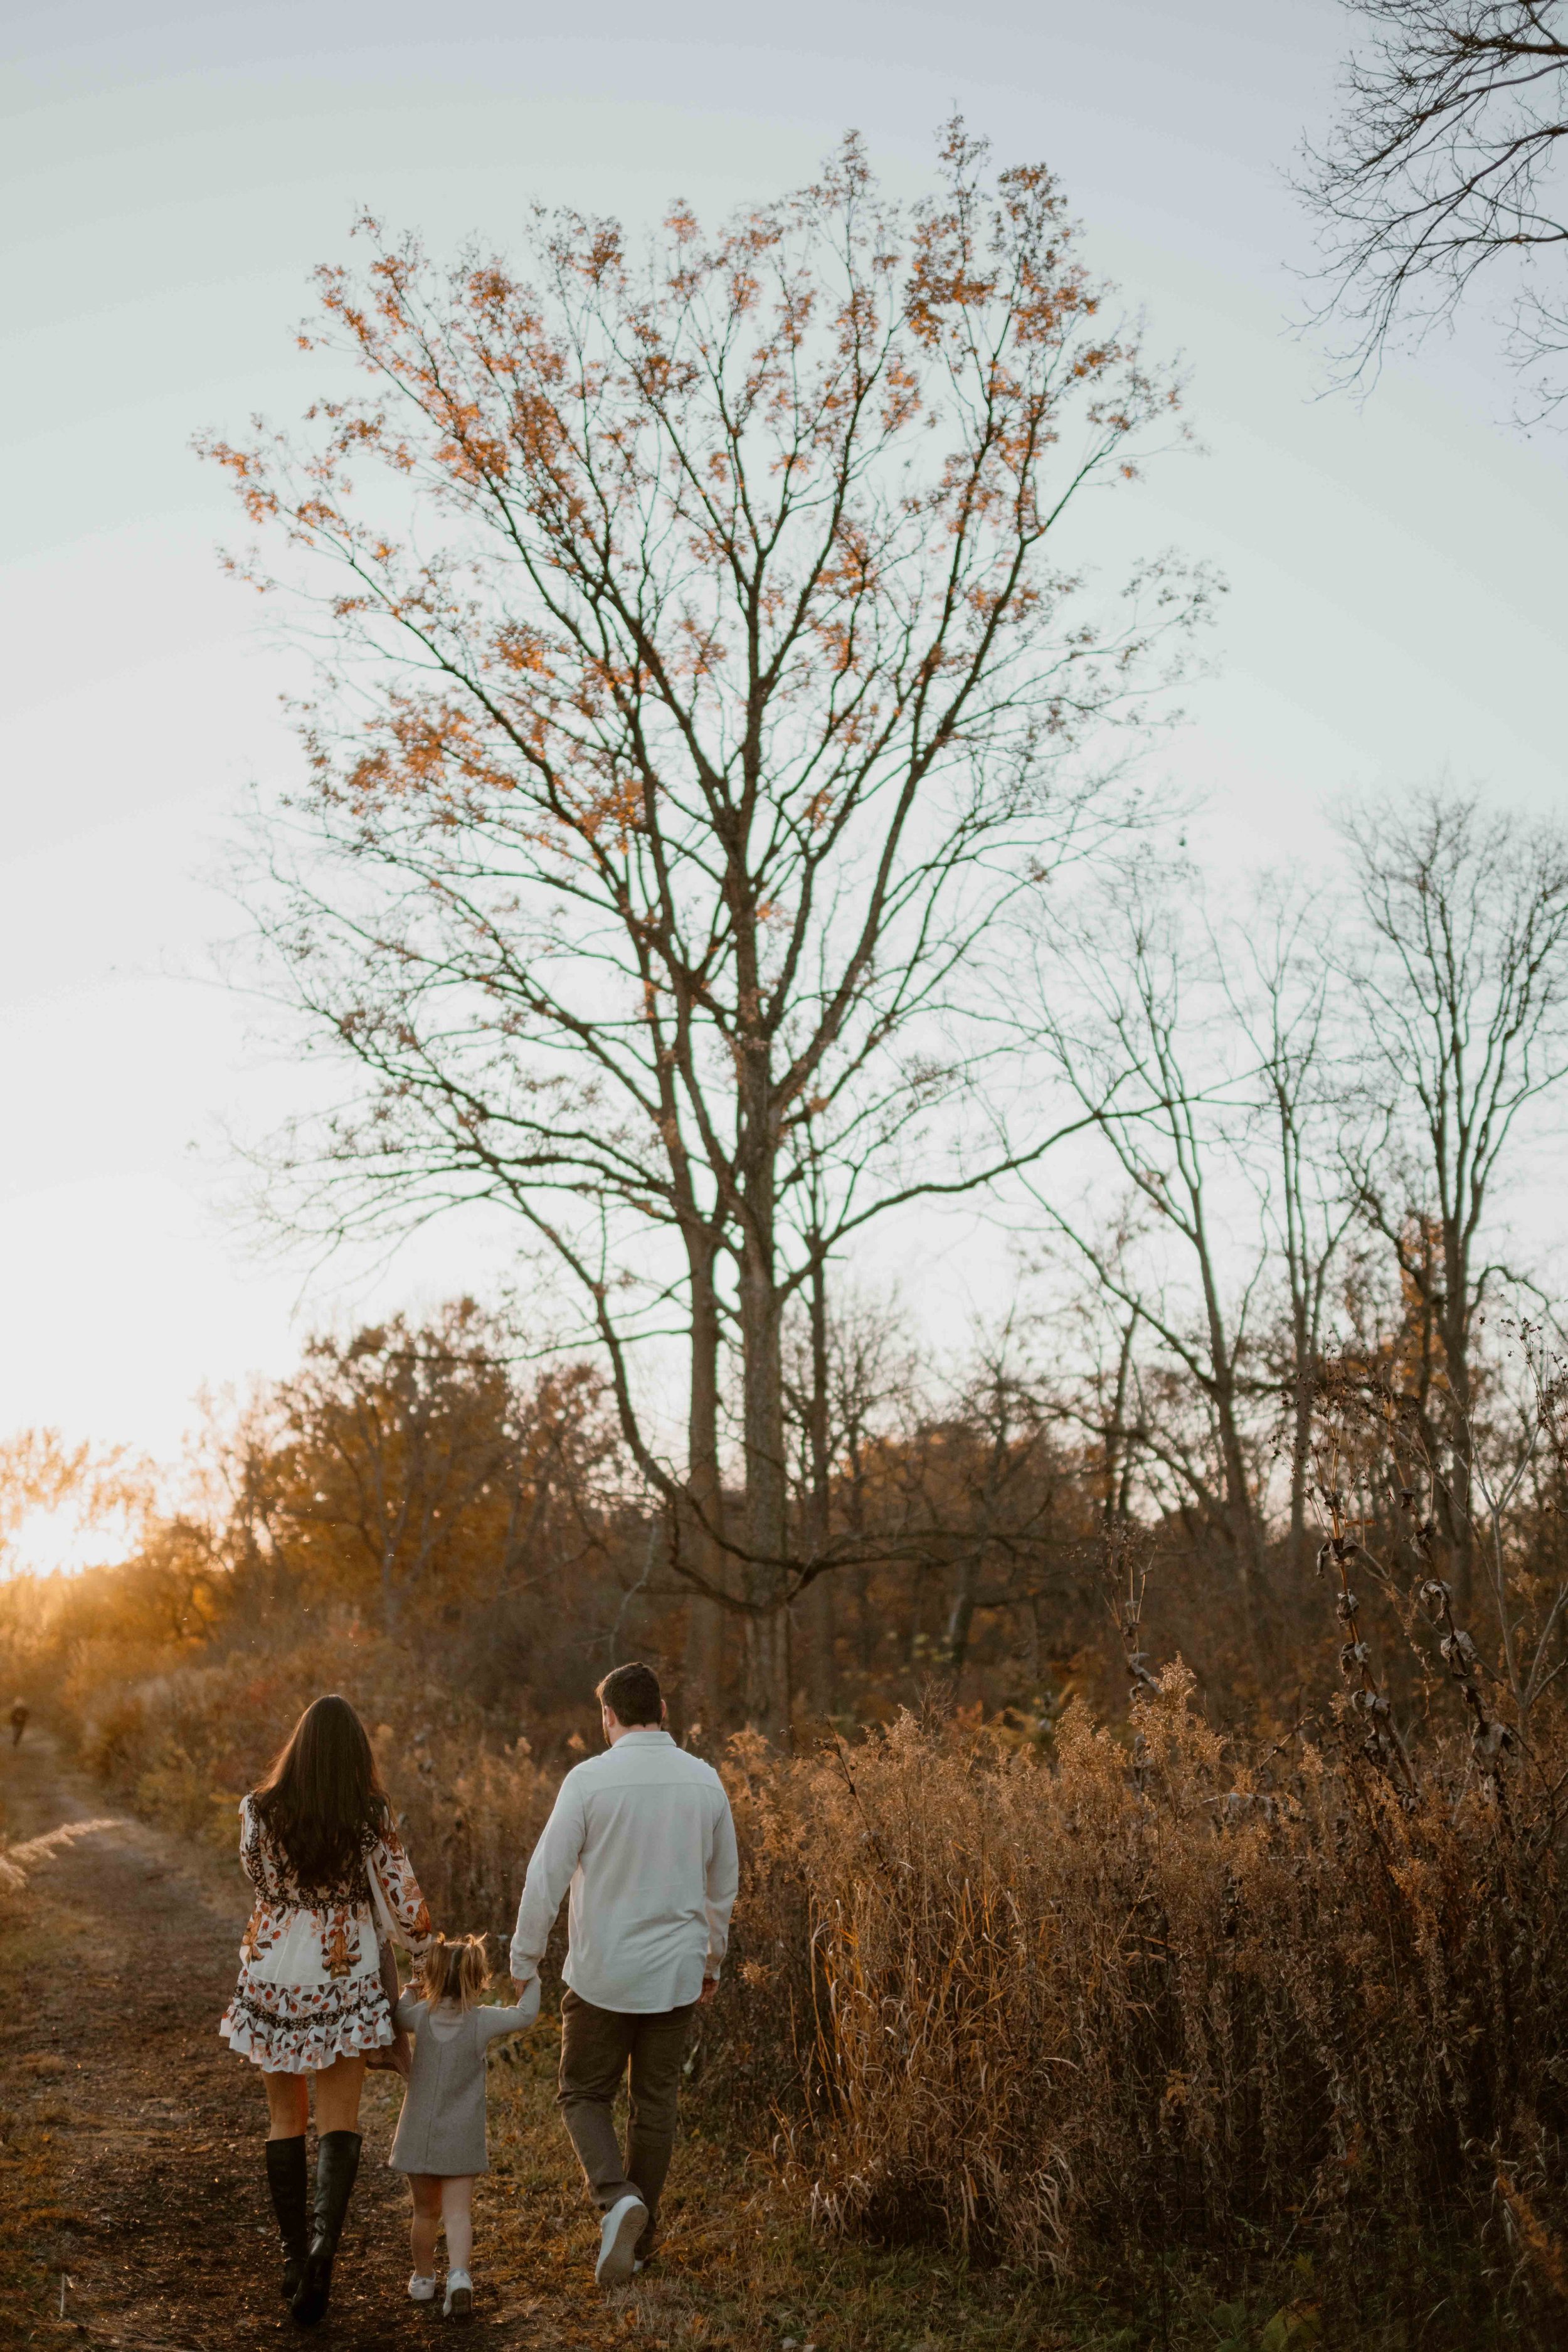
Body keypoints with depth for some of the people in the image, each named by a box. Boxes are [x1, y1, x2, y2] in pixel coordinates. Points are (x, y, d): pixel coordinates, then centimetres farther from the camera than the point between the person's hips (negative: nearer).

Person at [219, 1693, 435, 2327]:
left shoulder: (259, 1812, -7)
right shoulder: (372, 1819, -11)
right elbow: (401, 1901, -5)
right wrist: (430, 1948, 13)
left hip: (272, 1977, 2)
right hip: (344, 1983, -1)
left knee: (285, 2119, 16)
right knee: (338, 2121, 6)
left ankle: (296, 2254, 18)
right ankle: (325, 2236, -16)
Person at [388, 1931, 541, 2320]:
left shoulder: (422, 2016, -7)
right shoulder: (482, 2022, -13)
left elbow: (397, 2011, 16)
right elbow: (526, 2014, -1)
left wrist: (416, 1983, 10)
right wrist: (532, 1977, 12)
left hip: (418, 2137, 2)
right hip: (460, 2141, -2)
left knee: (426, 2211, 18)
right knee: (458, 2214, -1)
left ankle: (423, 2278, 34)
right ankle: (459, 2277, -23)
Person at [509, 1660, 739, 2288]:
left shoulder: (590, 1780, -14)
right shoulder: (704, 1781, 0)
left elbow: (547, 1874, -11)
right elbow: (724, 1882, 10)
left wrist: (524, 1959, 1)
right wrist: (713, 1956, 23)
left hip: (603, 1975, -3)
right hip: (677, 1974, 4)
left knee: (584, 2095, 13)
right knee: (656, 2102, 16)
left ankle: (617, 2198, -9)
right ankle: (638, 2238, 24)